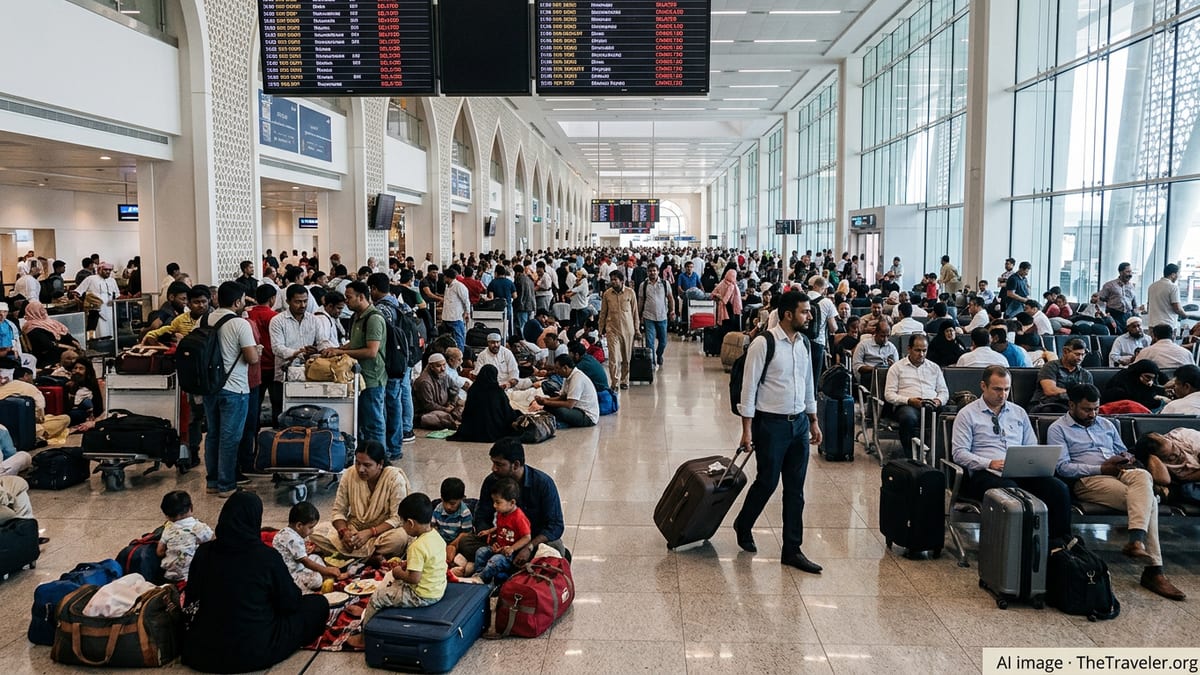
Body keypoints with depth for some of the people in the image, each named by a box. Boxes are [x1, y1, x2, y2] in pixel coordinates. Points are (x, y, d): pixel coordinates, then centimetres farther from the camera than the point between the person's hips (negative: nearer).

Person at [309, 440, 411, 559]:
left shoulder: (395, 479, -17)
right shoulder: (349, 475, -7)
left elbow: (397, 518, -17)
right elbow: (339, 511, -1)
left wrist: (369, 533, -28)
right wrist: (344, 531, -21)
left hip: (382, 530, -4)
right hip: (353, 528, 4)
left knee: (401, 537, -37)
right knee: (316, 532, -21)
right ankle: (373, 556, -23)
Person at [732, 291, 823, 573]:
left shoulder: (803, 343, 8)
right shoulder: (763, 344, -14)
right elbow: (749, 386, -13)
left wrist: (813, 421, 17)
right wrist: (747, 430, -15)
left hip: (799, 423, 7)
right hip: (771, 423, -6)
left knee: (795, 489, 9)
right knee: (767, 482, 3)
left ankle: (792, 550, 18)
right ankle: (743, 524, 32)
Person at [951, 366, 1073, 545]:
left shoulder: (1019, 413, 24)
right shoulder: (967, 414, 7)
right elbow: (959, 453, -1)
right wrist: (990, 463, -16)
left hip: (1021, 472, 5)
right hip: (985, 474, -5)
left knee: (1059, 487, -24)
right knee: (1011, 489, -39)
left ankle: (1060, 542, -21)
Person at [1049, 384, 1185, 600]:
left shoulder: (1106, 425, 27)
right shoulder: (1058, 429, 7)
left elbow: (1122, 451, 28)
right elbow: (1063, 467, -5)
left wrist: (1126, 459, 3)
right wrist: (1101, 468, -12)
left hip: (1119, 473, 5)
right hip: (1088, 480, -5)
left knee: (1142, 475, -31)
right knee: (1146, 499, -27)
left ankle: (1136, 541, -40)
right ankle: (1153, 569, -32)